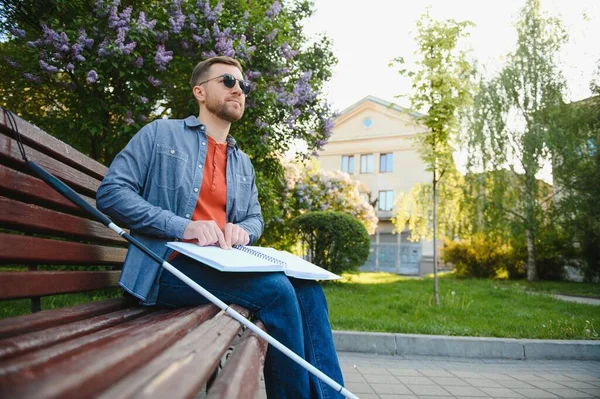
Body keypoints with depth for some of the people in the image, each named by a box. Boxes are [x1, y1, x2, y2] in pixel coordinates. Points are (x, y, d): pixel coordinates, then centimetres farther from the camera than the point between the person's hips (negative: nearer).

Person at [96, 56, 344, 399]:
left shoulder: (244, 164, 21)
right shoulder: (160, 134, 4)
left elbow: (255, 219, 23)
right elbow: (111, 192, -6)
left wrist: (242, 230, -5)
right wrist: (183, 226, -19)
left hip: (222, 264, 6)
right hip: (171, 267, -6)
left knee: (306, 284, -17)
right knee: (276, 289, -27)